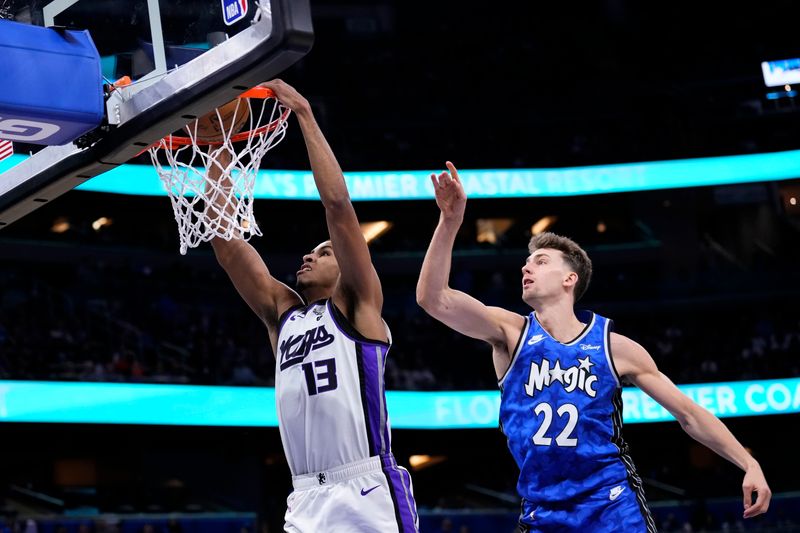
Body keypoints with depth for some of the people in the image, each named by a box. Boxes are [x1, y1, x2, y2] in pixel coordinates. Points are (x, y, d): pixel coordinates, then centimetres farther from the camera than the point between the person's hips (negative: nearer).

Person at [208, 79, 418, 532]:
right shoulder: (282, 314, 20)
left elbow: (339, 205, -5)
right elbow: (226, 242, 14)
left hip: (369, 493, -6)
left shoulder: (358, 305, 6)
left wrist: (304, 115, -5)